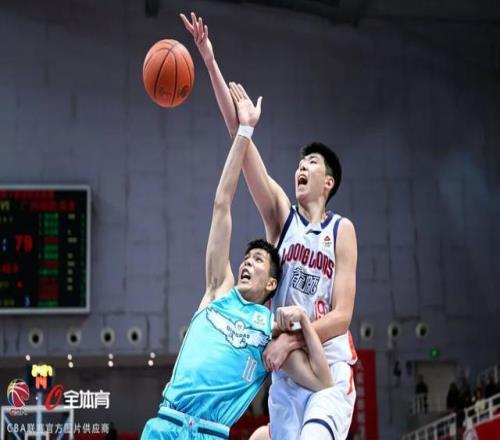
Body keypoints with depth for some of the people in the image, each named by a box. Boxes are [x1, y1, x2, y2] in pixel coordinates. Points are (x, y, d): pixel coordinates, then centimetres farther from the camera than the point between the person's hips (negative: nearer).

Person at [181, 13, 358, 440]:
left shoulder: (342, 230, 1)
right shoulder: (281, 213, 7)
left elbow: (341, 316, -5)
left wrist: (291, 340, -19)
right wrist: (212, 64, -7)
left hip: (330, 369, -3)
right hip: (284, 372, 3)